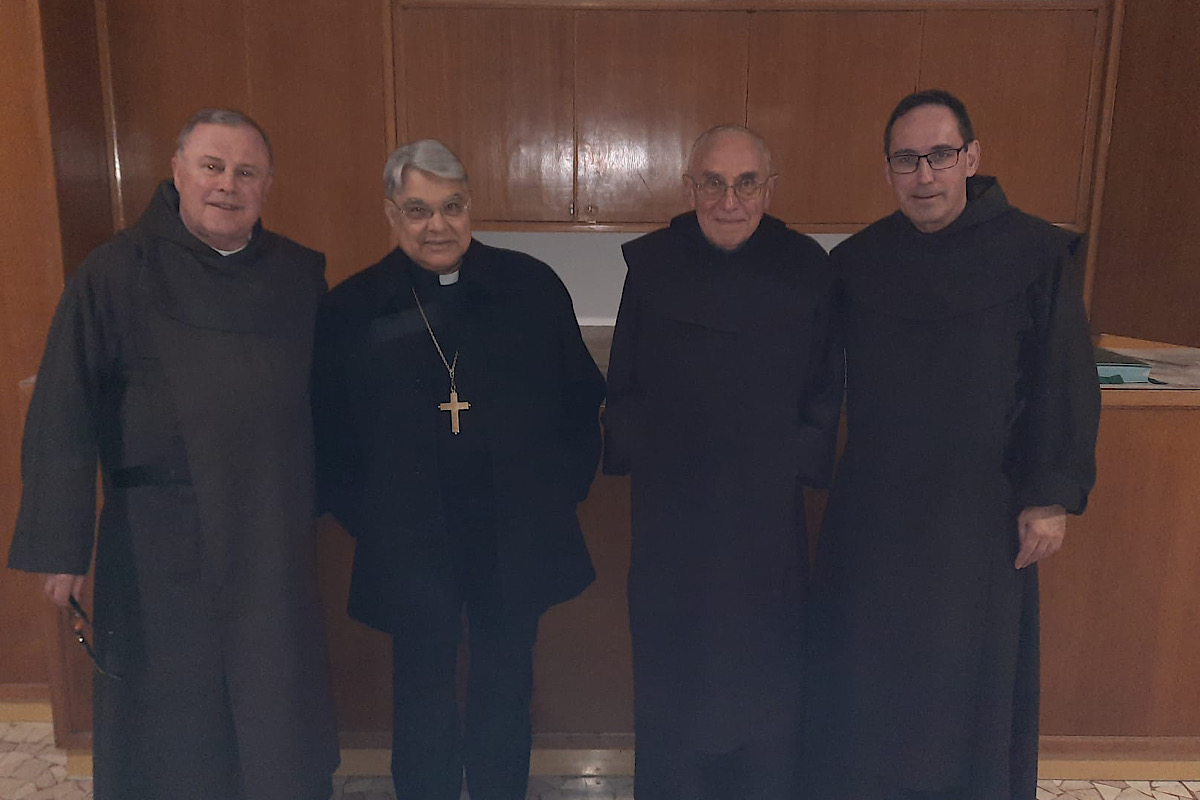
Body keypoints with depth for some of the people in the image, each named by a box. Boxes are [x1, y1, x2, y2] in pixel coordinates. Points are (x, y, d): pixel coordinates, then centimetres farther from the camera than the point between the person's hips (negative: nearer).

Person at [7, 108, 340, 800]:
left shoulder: (300, 275, 4)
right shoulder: (118, 272, -6)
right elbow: (64, 414, -7)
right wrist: (60, 547, -9)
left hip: (276, 540, 3)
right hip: (162, 541, -2)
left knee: (282, 724, 14)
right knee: (171, 724, 13)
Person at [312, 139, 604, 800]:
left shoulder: (530, 286, -2)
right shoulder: (351, 309, -3)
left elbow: (582, 398, 4)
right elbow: (329, 435, 2)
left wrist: (561, 490, -1)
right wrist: (365, 517, -4)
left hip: (516, 540, 1)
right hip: (410, 548, -1)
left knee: (505, 691, 19)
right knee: (423, 696, 15)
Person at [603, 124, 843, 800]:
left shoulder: (807, 269, -3)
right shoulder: (651, 264, -2)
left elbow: (827, 389, 3)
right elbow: (623, 384, 2)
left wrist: (800, 458, -5)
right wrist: (639, 450, -6)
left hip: (768, 506, 0)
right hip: (671, 503, 0)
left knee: (763, 661, 13)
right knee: (673, 659, 13)